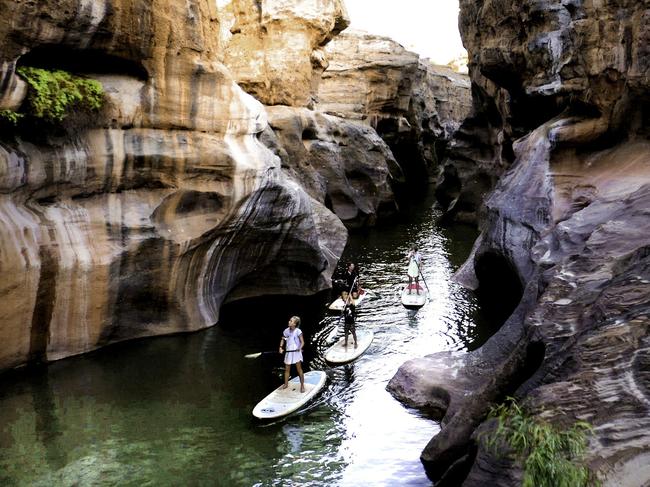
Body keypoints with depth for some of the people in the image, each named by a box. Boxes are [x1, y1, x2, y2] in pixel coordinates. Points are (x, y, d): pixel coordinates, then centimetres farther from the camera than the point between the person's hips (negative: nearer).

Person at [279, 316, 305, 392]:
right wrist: (281, 347, 4)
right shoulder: (286, 331, 1)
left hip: (296, 352, -5)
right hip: (288, 352, 5)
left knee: (299, 369, -4)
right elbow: (282, 339, 16)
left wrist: (300, 348, -33)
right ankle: (286, 384, 27)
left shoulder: (298, 331, -14)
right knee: (287, 369, 12)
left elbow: (302, 342, -15)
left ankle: (302, 385, 5)